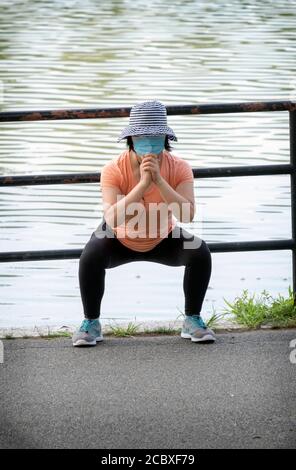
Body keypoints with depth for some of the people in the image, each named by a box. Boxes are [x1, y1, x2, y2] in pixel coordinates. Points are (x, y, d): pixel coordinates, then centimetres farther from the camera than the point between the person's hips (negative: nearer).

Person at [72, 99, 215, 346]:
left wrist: (159, 180, -45)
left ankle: (193, 320, -3)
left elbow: (188, 214, -37)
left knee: (200, 252, -23)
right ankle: (91, 323, -8)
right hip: (120, 240, -1)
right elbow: (112, 220, -41)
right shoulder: (114, 170, -30)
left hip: (163, 240, 1)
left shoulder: (179, 168, -25)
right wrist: (142, 184, -47)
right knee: (90, 257, -30)